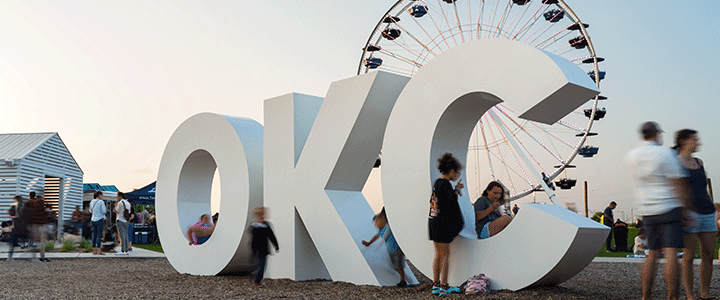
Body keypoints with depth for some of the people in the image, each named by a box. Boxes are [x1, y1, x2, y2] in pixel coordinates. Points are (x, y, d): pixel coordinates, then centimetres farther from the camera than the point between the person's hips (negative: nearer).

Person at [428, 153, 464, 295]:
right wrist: (457, 189, -5)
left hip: (433, 220, 9)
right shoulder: (446, 184, -14)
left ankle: (436, 285, 16)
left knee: (438, 253, 13)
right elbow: (452, 202, -20)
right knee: (445, 254, 0)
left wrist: (455, 189, 18)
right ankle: (444, 286, 7)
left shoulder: (437, 182, 13)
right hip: (443, 222, -9)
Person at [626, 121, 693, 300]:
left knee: (652, 254, 12)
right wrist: (687, 211, -2)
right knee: (671, 254, -7)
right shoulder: (665, 154, -10)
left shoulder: (631, 156, 6)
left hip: (647, 212, 5)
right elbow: (679, 185, -9)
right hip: (669, 209, -5)